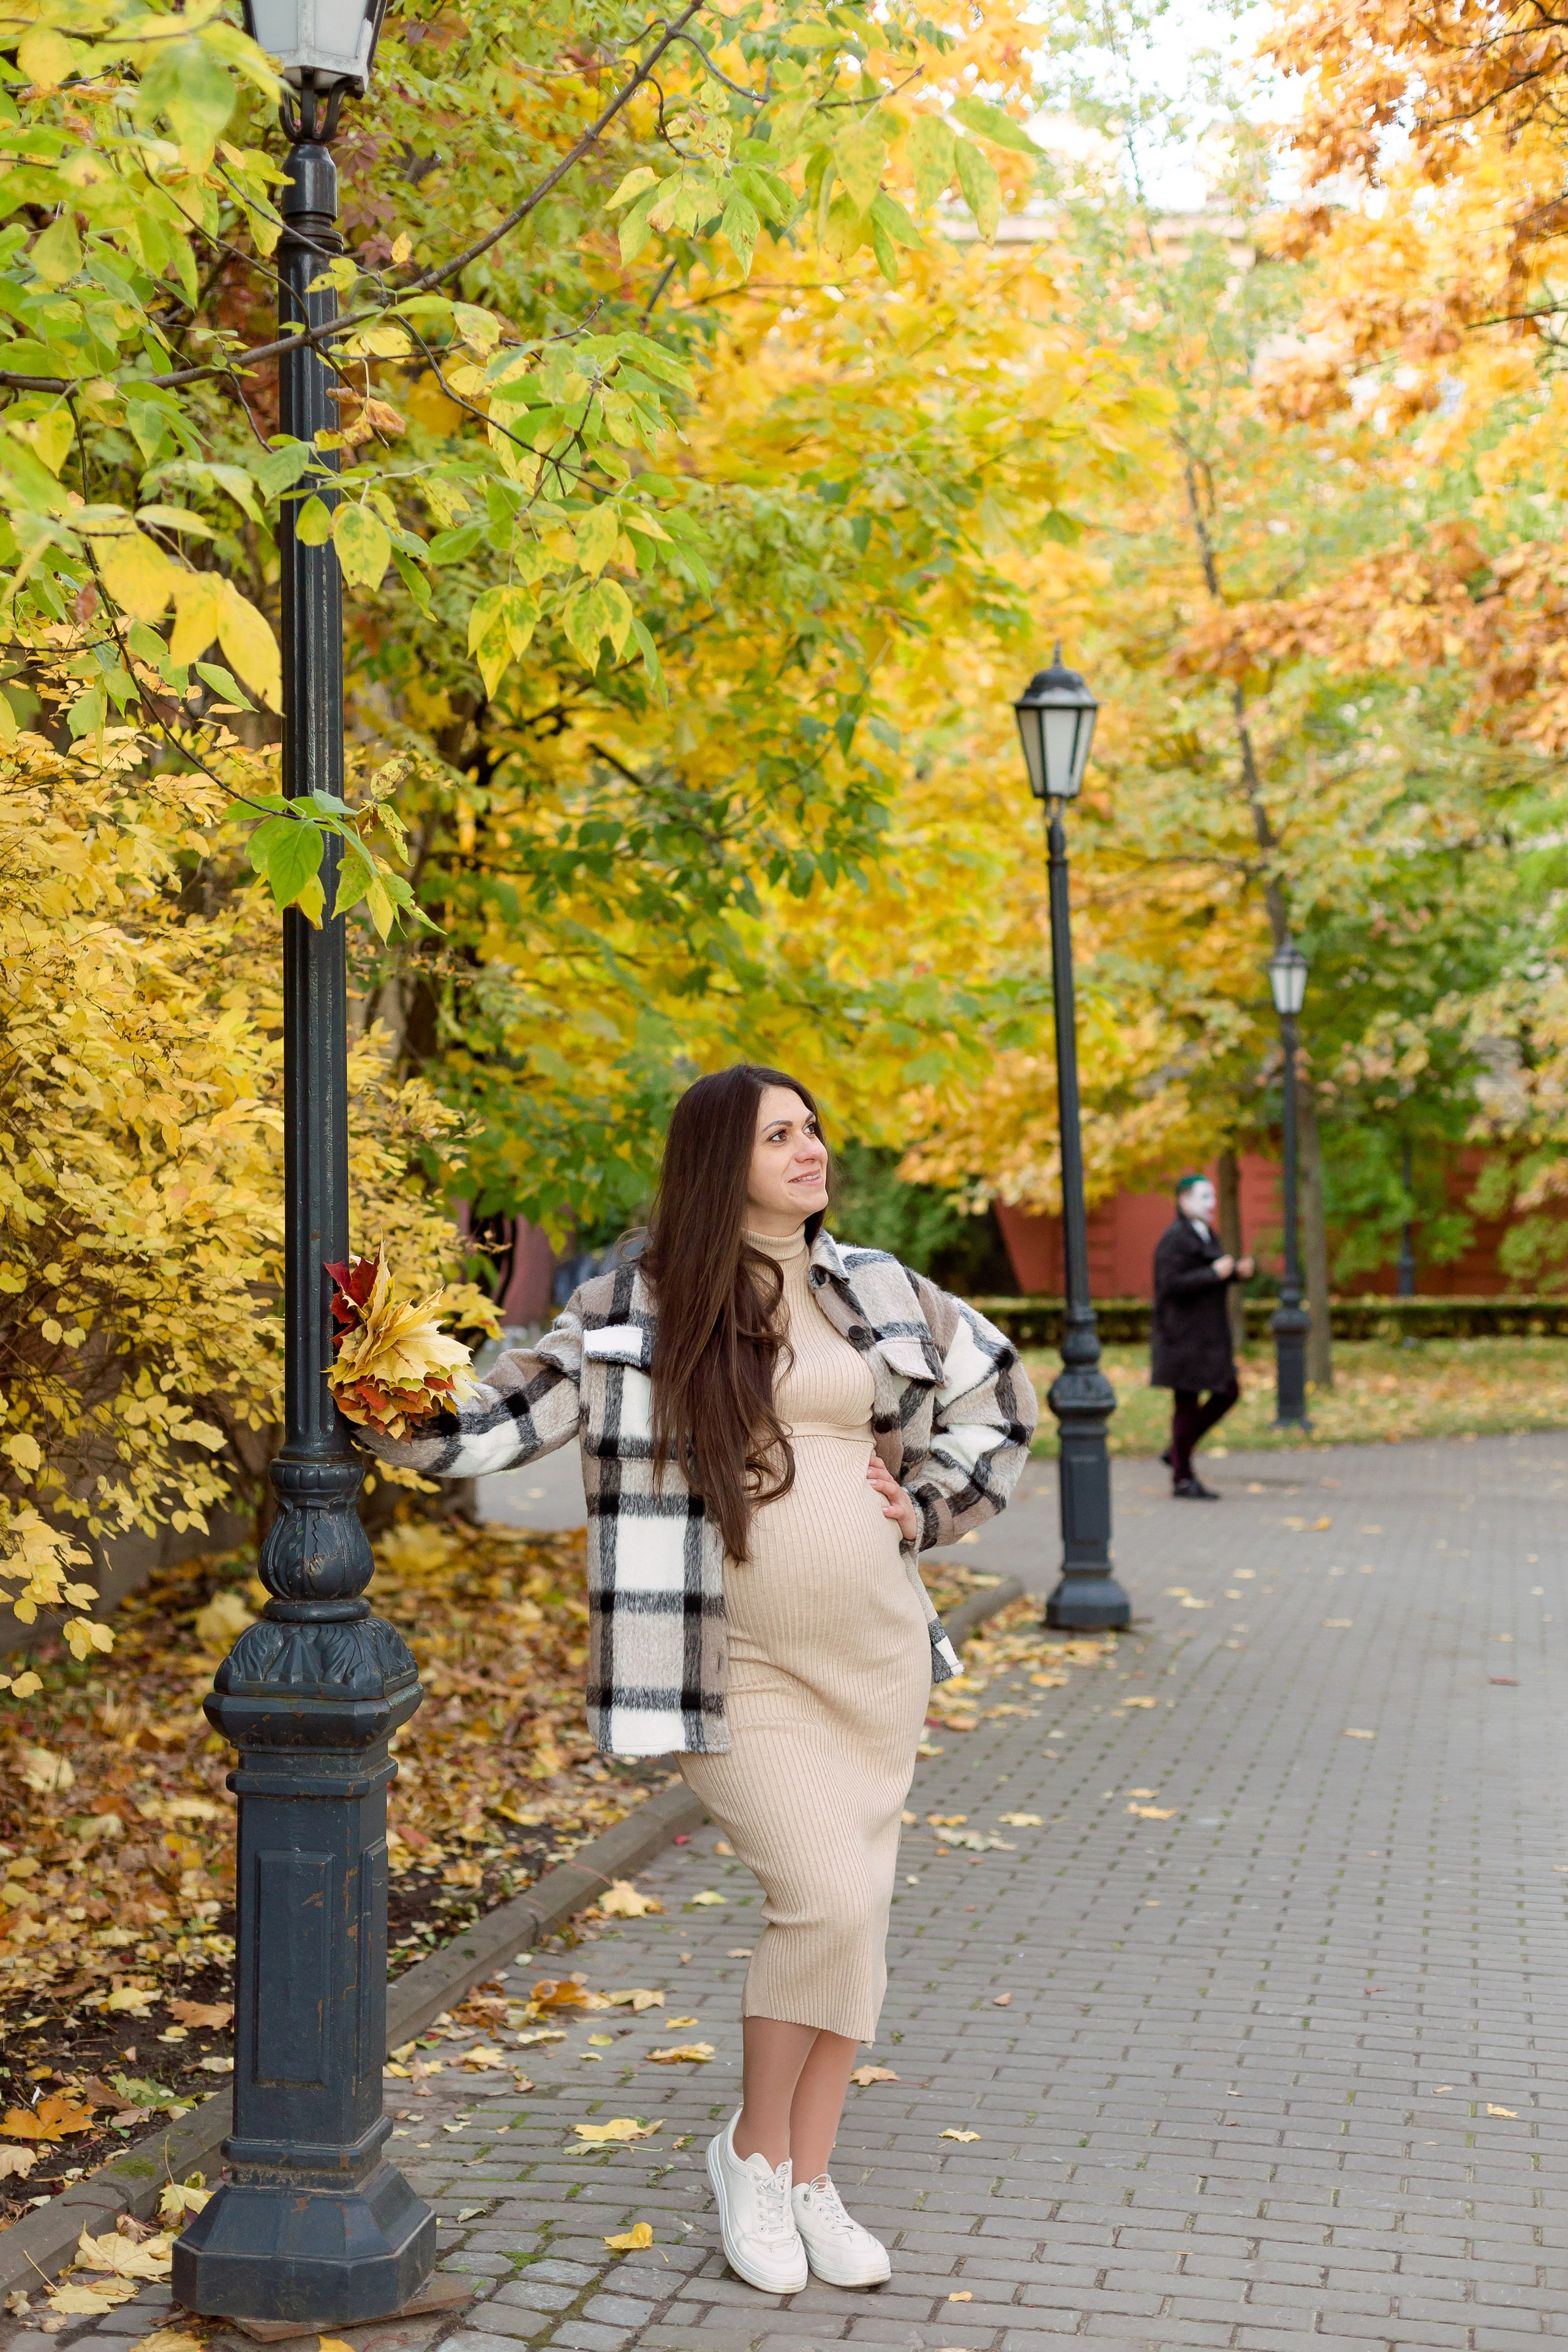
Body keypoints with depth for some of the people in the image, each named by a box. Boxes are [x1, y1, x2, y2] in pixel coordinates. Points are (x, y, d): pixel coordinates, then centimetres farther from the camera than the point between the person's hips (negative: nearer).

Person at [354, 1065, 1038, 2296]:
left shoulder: (877, 1290, 5)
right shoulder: (635, 1305, -6)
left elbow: (1000, 1392, 19)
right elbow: (493, 1422, -7)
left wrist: (928, 1506, 7)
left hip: (877, 1652, 5)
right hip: (739, 1669, -4)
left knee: (858, 1915, 8)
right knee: (826, 1900, -15)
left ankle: (810, 2182, 24)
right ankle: (754, 2148, 11)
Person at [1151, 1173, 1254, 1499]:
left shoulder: (1204, 1234, 13)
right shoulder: (1175, 1237, -16)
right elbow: (1171, 1284, -22)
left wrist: (1238, 1271, 1)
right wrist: (1215, 1273, -24)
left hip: (1208, 1335, 9)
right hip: (1184, 1335, -9)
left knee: (1228, 1393, 10)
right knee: (1188, 1402, -2)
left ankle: (1177, 1450, 20)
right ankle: (1182, 1479, 7)